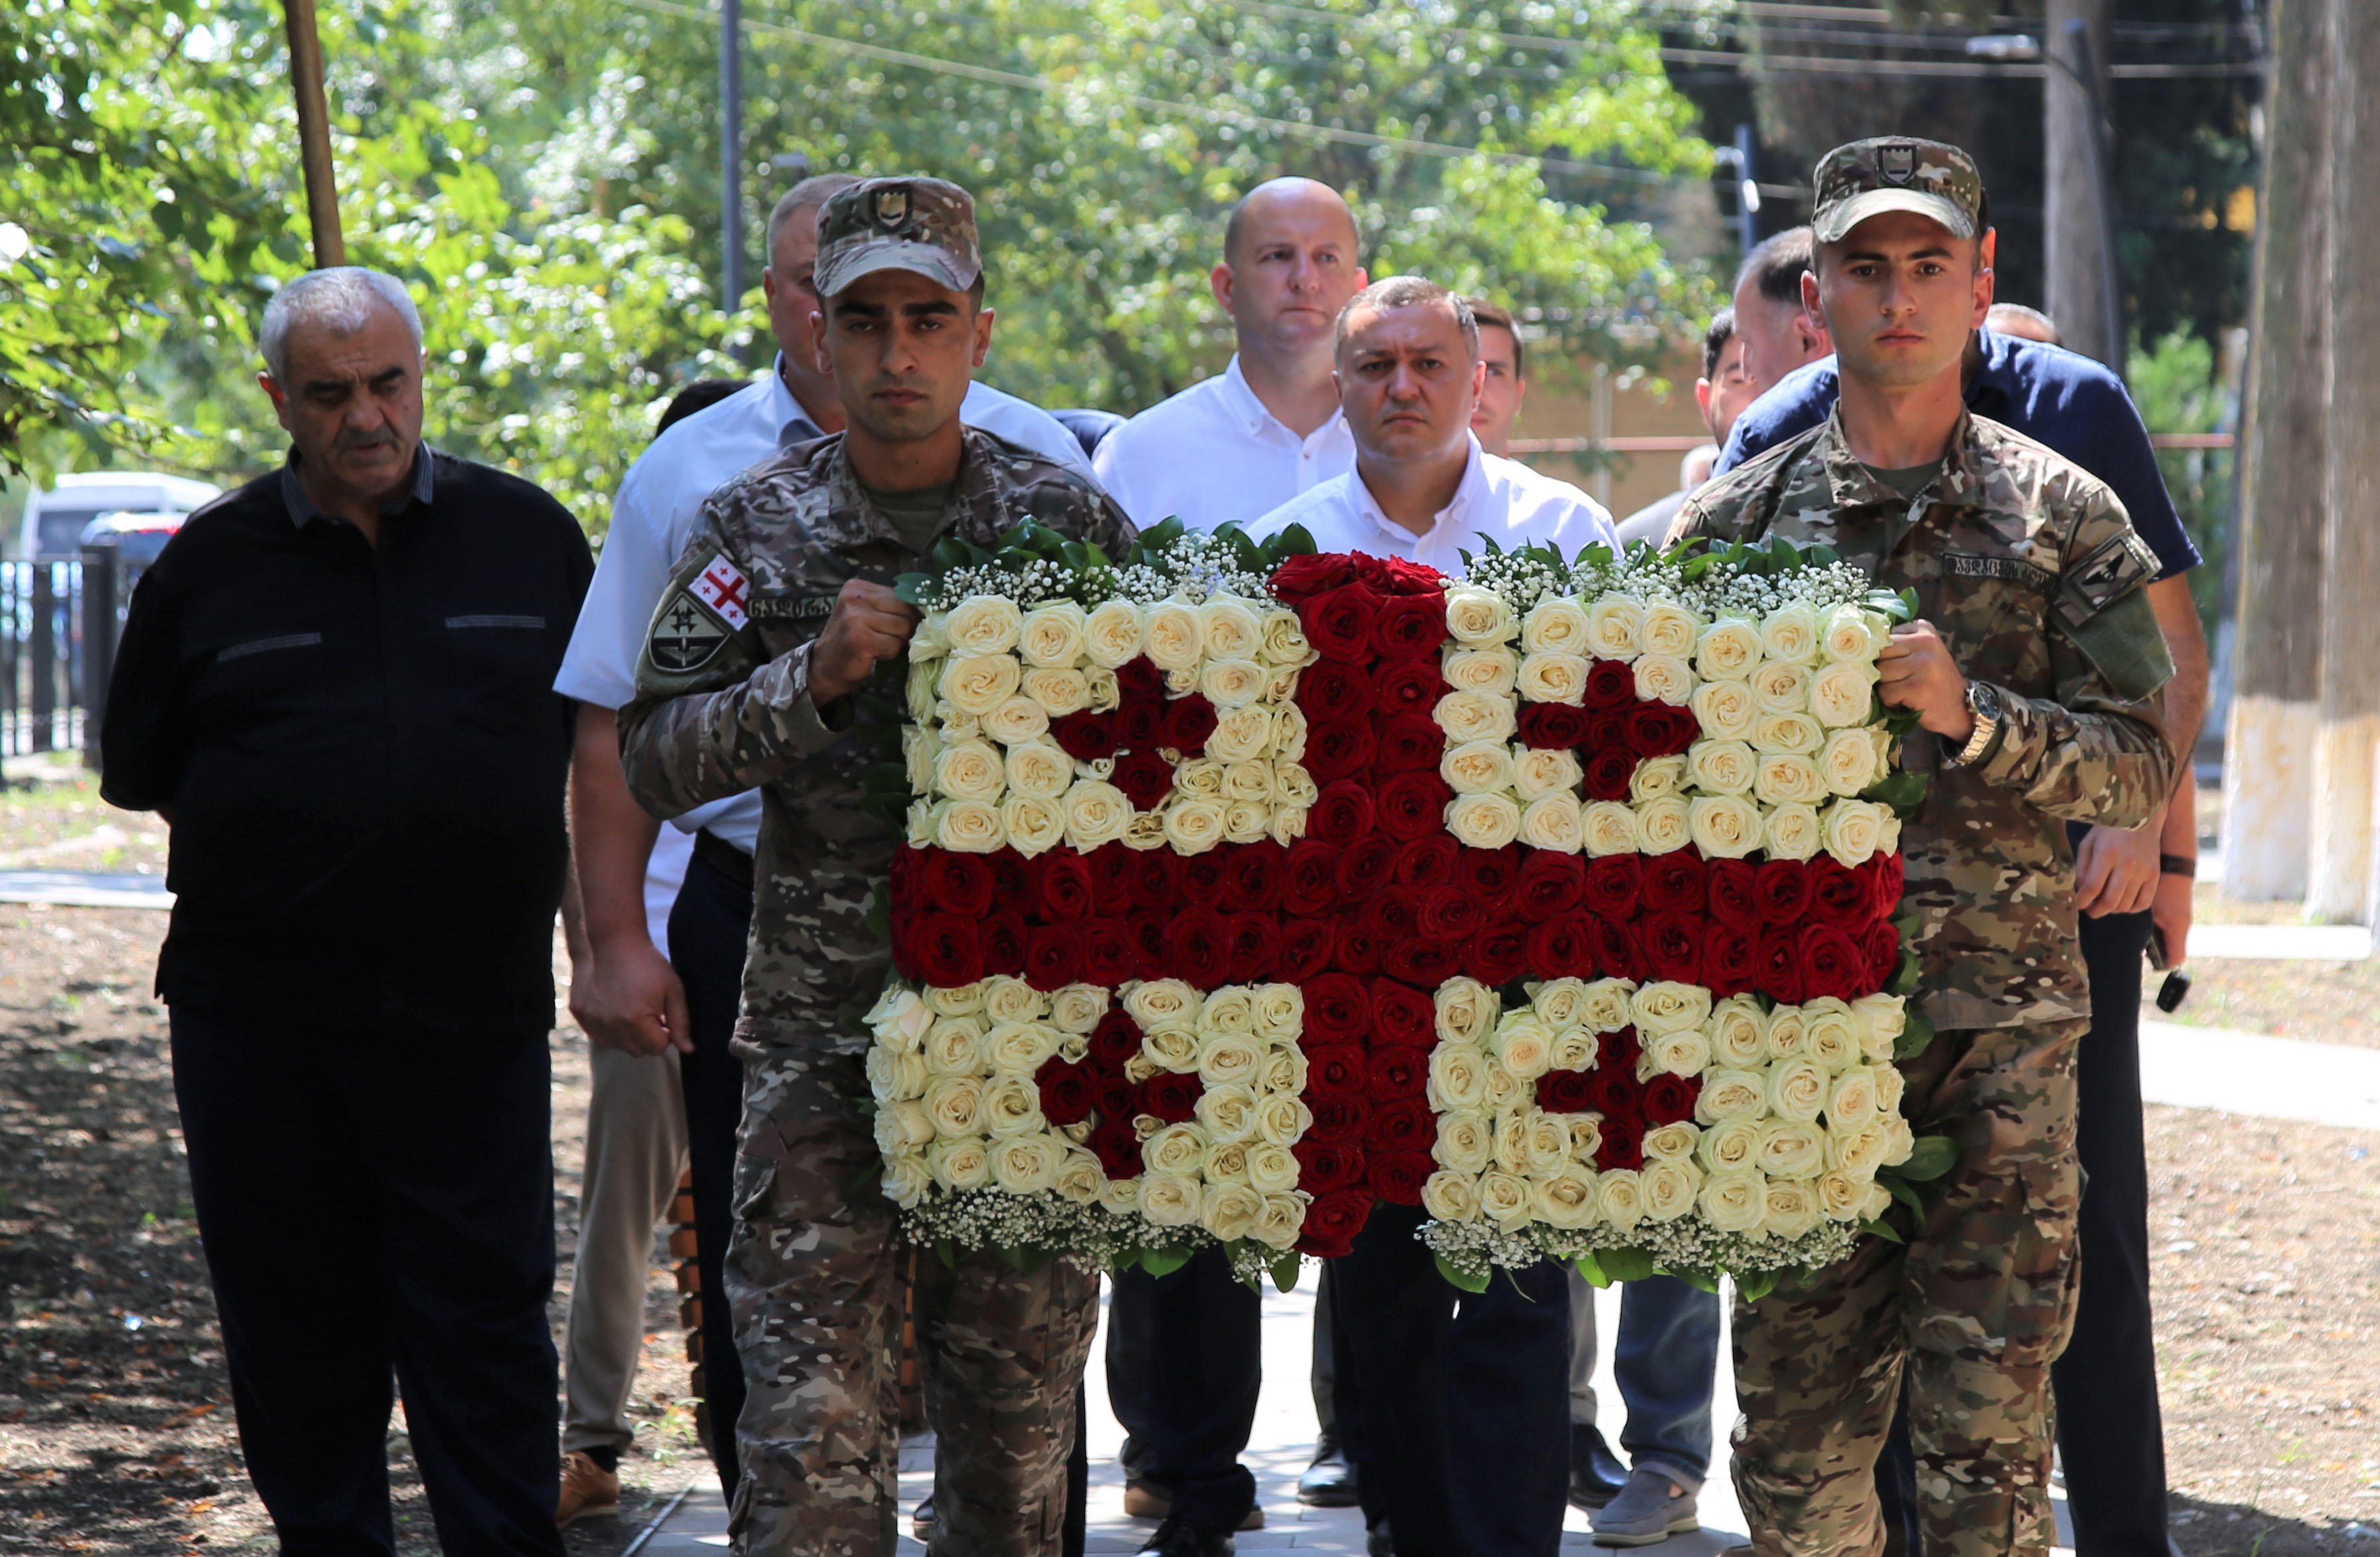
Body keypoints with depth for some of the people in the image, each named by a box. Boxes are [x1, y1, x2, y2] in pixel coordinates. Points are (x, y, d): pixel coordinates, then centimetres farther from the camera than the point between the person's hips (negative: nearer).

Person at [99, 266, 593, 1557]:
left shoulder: (528, 536, 6)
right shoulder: (210, 562, 5)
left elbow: (601, 738, 15)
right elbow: (137, 771, 12)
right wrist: (285, 830, 4)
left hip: (471, 1010, -1)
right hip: (257, 1021, 1)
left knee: (484, 1317, 0)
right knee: (293, 1318, 6)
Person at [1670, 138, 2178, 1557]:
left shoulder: (2063, 516, 6)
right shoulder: (1736, 522, 10)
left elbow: (2143, 769, 0)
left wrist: (1970, 716, -14)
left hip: (2000, 1026, -2)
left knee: (1988, 1440, -4)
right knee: (1798, 1436, 4)